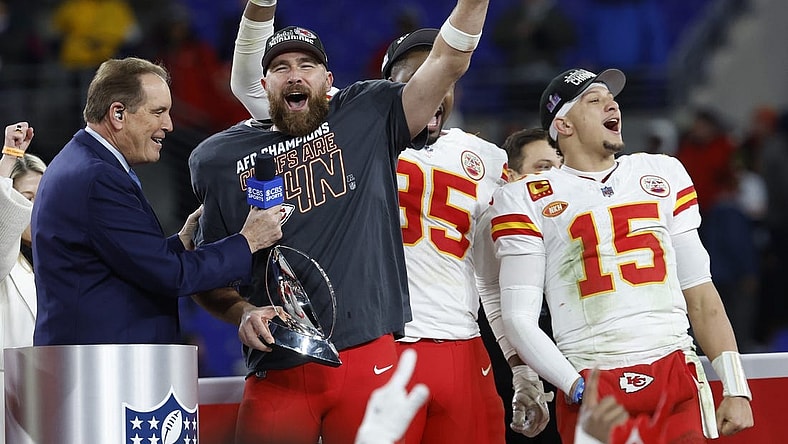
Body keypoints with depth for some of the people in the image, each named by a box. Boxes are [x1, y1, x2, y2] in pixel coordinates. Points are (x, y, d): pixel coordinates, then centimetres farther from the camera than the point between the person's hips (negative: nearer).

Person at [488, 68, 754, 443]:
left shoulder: (664, 173, 15)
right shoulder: (527, 200, 3)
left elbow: (699, 293, 14)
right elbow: (519, 317, -3)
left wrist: (736, 388, 6)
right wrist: (580, 390, -15)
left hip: (677, 380, 3)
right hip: (594, 391, -3)